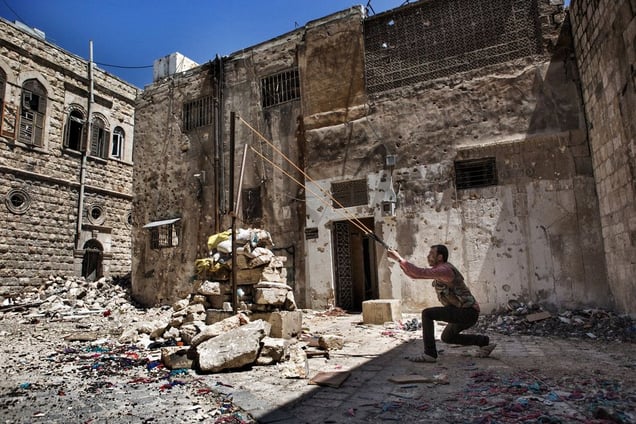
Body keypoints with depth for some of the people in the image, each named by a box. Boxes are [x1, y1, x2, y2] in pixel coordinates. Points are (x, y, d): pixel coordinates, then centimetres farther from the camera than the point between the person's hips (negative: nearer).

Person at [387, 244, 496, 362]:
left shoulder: (444, 270, -19)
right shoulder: (439, 269, 11)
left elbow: (419, 273, -31)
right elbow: (414, 275, 11)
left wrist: (399, 258, -26)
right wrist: (399, 260, 1)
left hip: (467, 312, -10)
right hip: (465, 313, 10)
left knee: (427, 314, -17)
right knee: (446, 337, 26)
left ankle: (430, 354, -13)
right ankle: (483, 341, 27)